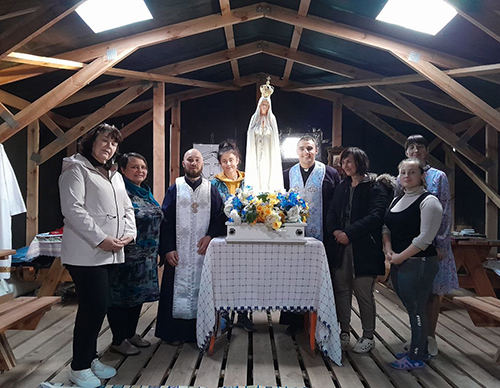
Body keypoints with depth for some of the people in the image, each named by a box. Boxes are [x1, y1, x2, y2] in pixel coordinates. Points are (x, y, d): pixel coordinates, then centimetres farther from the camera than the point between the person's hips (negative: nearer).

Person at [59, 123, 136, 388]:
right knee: (94, 307, -6)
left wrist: (129, 233, 1)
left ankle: (90, 358, 29)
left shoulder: (115, 176, 21)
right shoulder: (76, 169, -3)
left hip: (111, 254, 8)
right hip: (86, 253, -7)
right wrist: (100, 239, -19)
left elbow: (127, 209, 20)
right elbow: (72, 209, -15)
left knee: (98, 307, 13)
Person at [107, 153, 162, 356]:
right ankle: (118, 340, 18)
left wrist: (156, 252, 20)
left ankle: (131, 333, 32)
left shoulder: (146, 193, 14)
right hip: (127, 257, -8)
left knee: (137, 295, 17)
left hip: (146, 258, 9)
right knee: (122, 295, 4)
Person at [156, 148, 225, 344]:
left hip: (203, 251, 1)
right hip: (178, 252, -1)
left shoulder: (211, 190, 8)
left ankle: (199, 331, 18)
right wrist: (168, 249, -8)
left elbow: (220, 217, 5)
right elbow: (165, 221, 0)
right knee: (178, 290, 3)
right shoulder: (174, 189, 5)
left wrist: (210, 236, -12)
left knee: (201, 289, 5)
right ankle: (174, 333, 17)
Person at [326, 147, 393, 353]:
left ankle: (368, 336, 19)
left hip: (364, 248, -6)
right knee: (341, 290, 9)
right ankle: (344, 333, 23)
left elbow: (375, 216, -15)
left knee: (363, 292, 1)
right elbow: (331, 212, 14)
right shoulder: (342, 187, 16)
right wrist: (335, 230, -6)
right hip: (341, 247, 6)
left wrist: (349, 233, -18)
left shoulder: (375, 186, -4)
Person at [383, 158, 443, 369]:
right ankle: (417, 349, 30)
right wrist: (389, 250, -2)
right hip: (398, 263, 7)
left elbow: (425, 237, -16)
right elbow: (387, 228, 14)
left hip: (419, 263, -7)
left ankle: (417, 357, 15)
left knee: (416, 310, 1)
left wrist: (401, 256, -13)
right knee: (410, 308, 16)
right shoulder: (397, 200, 14)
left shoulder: (428, 201, -10)